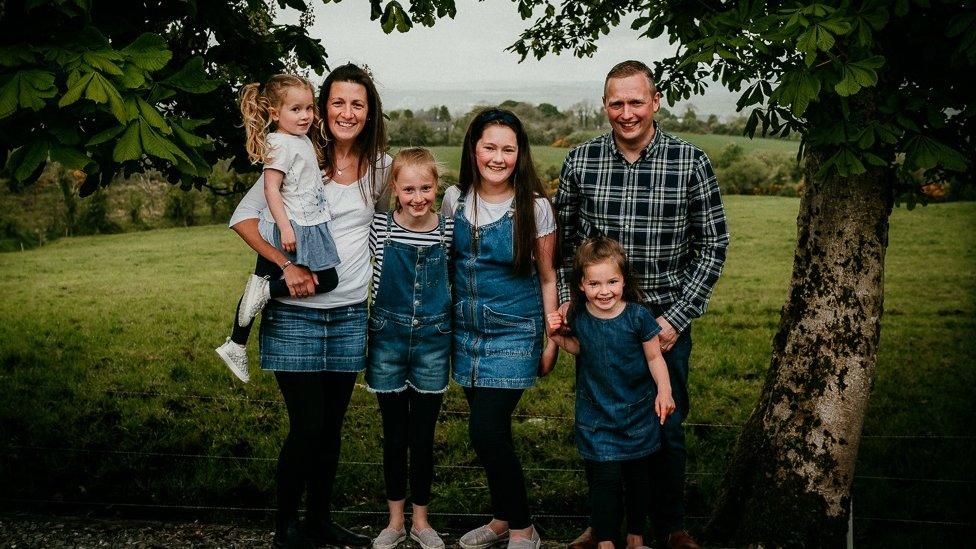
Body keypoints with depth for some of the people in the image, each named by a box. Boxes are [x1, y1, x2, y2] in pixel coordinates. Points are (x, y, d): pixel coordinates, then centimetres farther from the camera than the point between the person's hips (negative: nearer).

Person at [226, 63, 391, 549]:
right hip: (295, 314, -4)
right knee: (307, 427, -4)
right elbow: (242, 217, -9)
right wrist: (287, 265, -19)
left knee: (331, 427, 12)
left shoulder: (380, 167, 5)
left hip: (350, 315, 4)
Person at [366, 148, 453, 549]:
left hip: (432, 340, 0)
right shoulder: (380, 227, -6)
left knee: (423, 437, 8)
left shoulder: (448, 230, -3)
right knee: (394, 436, 10)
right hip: (388, 338, 0)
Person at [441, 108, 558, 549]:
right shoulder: (455, 198, 0)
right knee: (490, 430, 12)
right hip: (467, 331, 4)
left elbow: (547, 276, -2)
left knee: (486, 430, -12)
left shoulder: (534, 206, -10)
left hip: (514, 334, -4)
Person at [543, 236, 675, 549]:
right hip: (596, 414, 1)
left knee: (637, 476, 12)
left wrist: (664, 390, -15)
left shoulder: (637, 317, -14)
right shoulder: (578, 316, -7)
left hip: (637, 412, 0)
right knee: (605, 477, -5)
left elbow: (654, 358, -3)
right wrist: (558, 338, -5)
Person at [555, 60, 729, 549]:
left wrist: (676, 318, -9)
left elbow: (712, 247, -4)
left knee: (666, 429, 10)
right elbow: (563, 239, 8)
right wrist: (568, 301, -2)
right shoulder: (580, 160, -1)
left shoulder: (691, 162, -7)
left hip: (665, 320, -1)